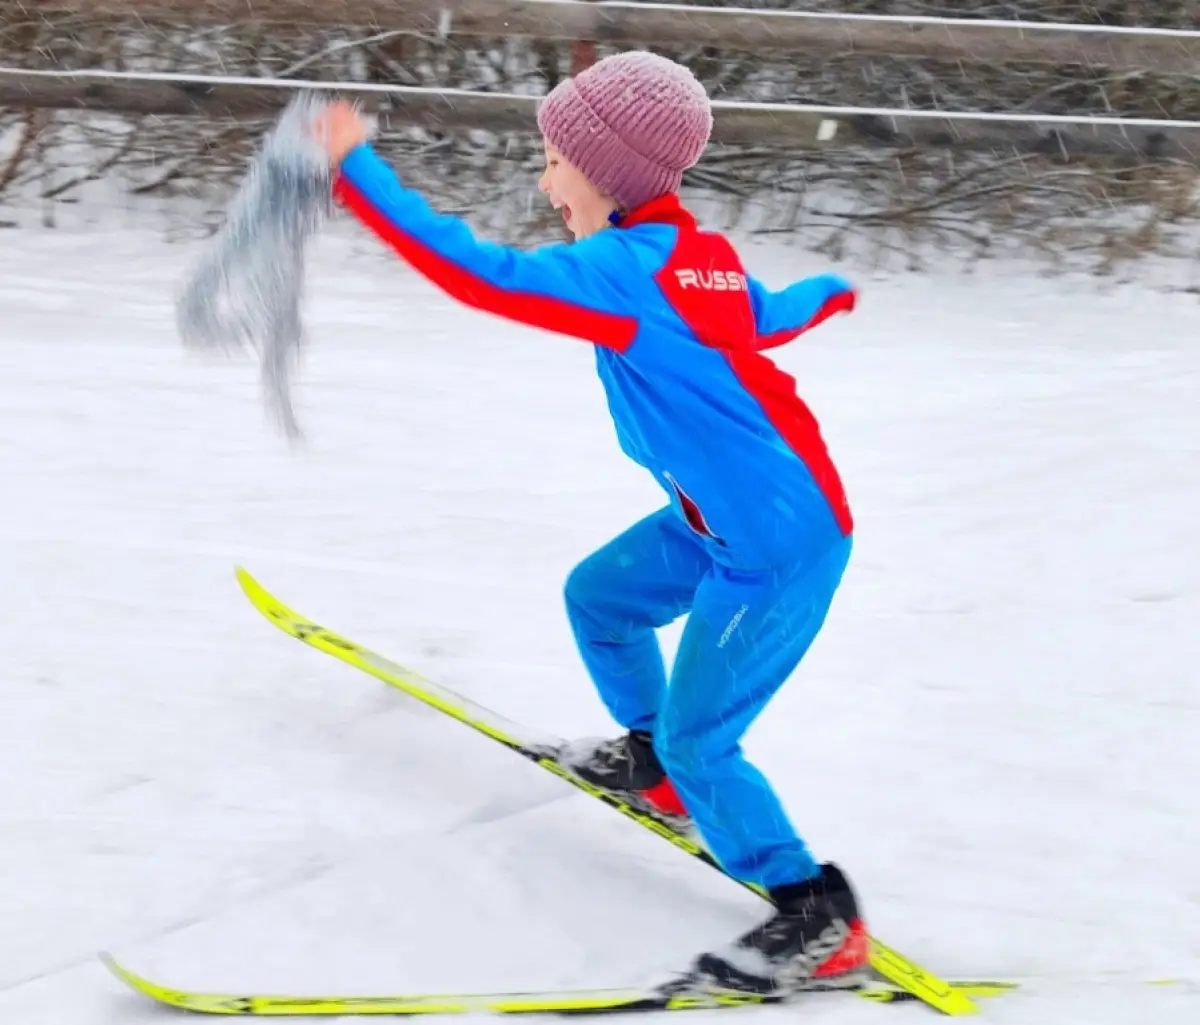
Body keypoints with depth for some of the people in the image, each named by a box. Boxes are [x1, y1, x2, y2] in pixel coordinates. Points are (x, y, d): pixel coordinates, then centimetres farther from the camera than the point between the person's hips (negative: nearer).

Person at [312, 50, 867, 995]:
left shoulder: (623, 269, -23)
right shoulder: (698, 258, 4)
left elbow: (481, 276, -29)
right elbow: (768, 316, 25)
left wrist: (358, 172, -23)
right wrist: (825, 294, 49)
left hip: (781, 544, -10)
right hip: (719, 517, 10)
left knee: (698, 742, -5)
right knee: (597, 598, 24)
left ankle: (820, 922, 4)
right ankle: (652, 761, 44)